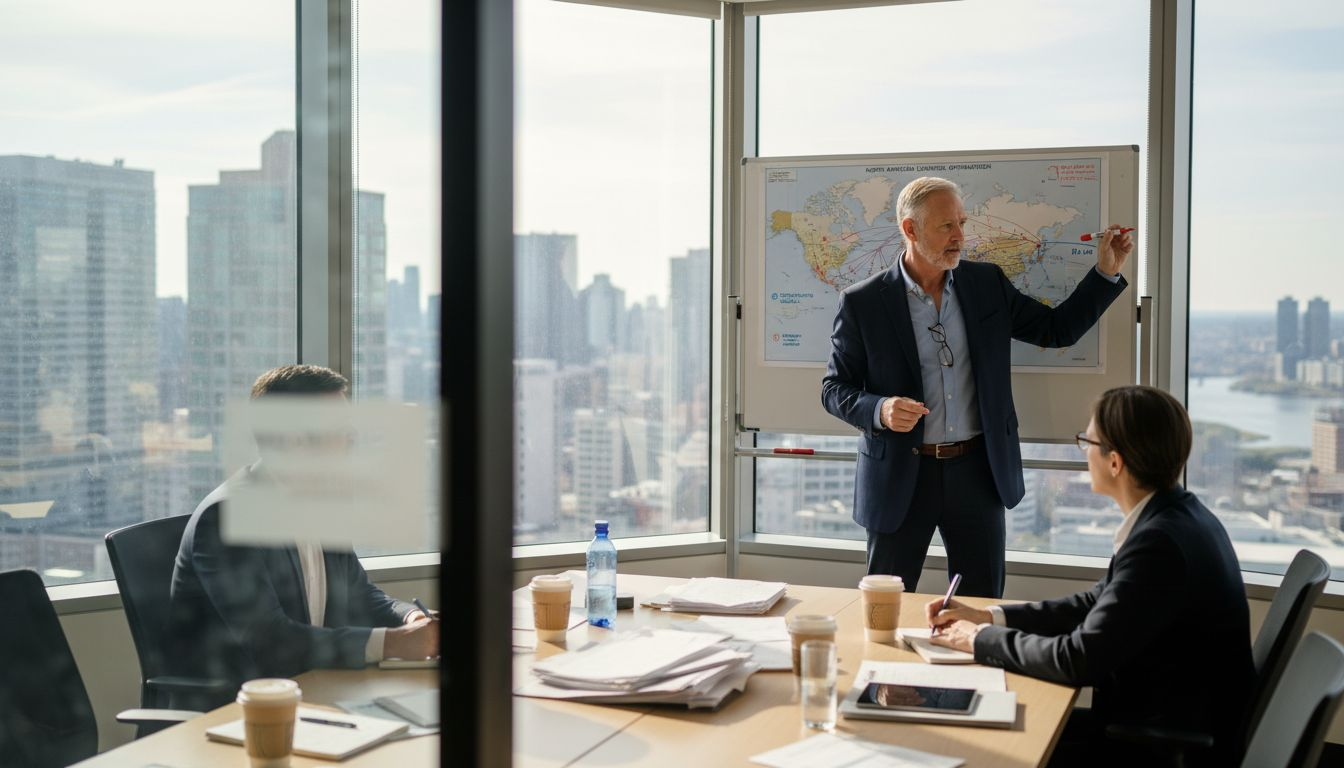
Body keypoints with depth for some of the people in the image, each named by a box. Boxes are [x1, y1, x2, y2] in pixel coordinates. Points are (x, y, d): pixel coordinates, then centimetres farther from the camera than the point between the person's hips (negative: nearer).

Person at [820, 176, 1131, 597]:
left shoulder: (987, 283, 4)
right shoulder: (862, 302, -6)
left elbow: (1057, 329, 11)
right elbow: (835, 388, -2)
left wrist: (1106, 272, 1)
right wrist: (879, 410, -22)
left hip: (977, 471, 3)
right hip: (900, 476, -3)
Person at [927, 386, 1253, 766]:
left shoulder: (1160, 542, -27)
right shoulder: (1176, 515, 3)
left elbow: (1080, 660, -25)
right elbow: (1097, 603, 12)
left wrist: (982, 639, -11)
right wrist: (990, 617, 5)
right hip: (1182, 724, 8)